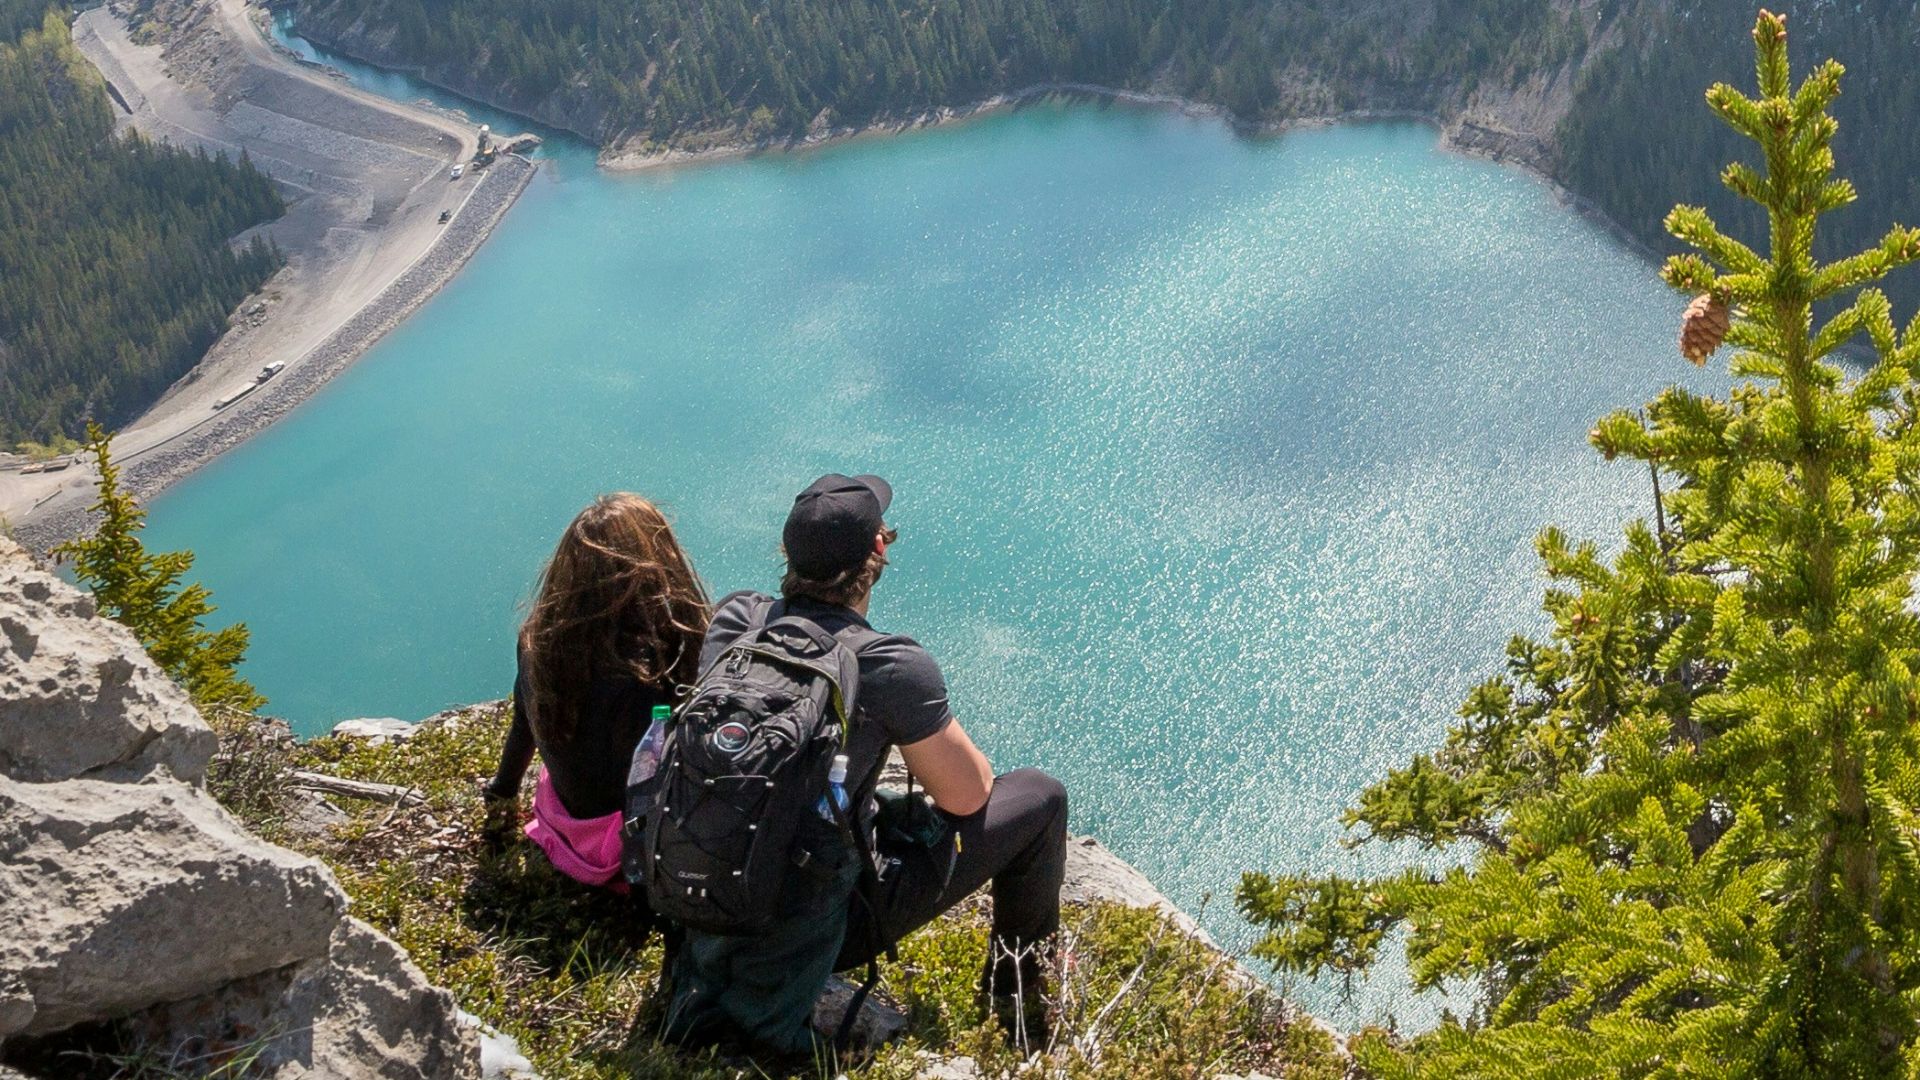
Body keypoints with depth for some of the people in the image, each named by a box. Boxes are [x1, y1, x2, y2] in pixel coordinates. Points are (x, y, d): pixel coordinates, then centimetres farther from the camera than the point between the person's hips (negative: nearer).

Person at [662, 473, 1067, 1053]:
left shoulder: (733, 617, -7)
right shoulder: (893, 664, -24)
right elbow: (967, 796, -12)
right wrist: (940, 736, 9)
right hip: (829, 920, -6)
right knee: (1040, 797, 6)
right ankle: (1021, 1001, 24)